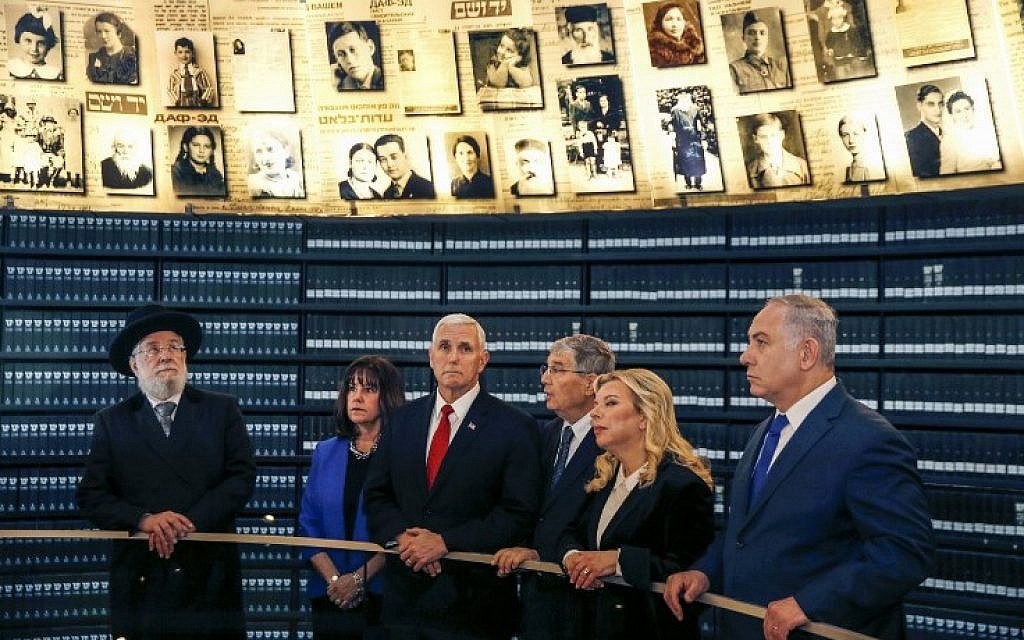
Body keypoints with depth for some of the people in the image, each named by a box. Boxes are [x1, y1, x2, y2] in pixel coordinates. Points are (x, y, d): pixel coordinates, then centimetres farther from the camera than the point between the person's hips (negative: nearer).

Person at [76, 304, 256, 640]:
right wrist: (144, 520, -16)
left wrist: (189, 522, -14)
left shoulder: (223, 410, 7)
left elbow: (243, 476, -2)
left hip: (210, 575, 0)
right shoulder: (111, 421, 8)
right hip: (141, 582, 0)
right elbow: (90, 496, 1)